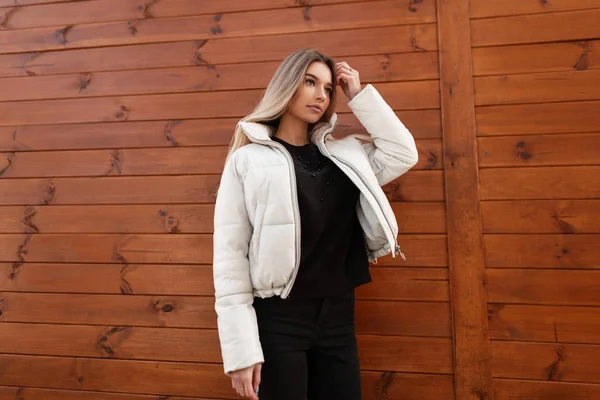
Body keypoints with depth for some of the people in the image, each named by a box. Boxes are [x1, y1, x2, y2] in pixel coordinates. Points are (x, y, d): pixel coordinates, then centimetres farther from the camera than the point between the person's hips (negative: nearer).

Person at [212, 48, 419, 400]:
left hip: (338, 315, 5)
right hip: (279, 320, -4)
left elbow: (403, 154, 6)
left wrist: (359, 95, 4)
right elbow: (230, 255, -9)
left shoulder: (343, 154, 10)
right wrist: (241, 349, -13)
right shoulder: (249, 160, -5)